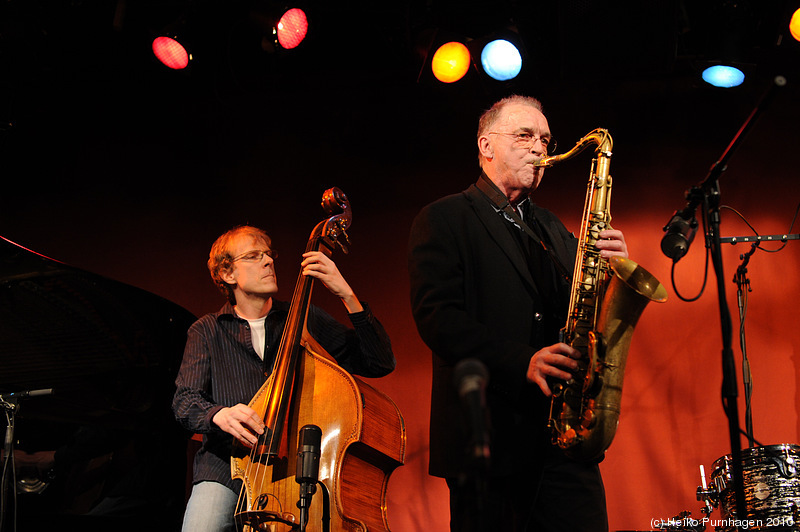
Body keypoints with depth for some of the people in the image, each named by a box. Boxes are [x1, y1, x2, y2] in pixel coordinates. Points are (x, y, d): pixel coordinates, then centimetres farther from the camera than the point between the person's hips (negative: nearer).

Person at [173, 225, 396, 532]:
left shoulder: (305, 320, 12)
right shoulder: (207, 331, 13)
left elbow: (380, 364, 4)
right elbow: (185, 401, 2)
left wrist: (347, 295, -6)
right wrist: (219, 414, -22)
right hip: (227, 467, 0)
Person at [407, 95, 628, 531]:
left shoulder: (551, 228, 24)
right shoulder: (444, 219, 3)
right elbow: (436, 316, -10)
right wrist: (521, 363, -21)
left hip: (564, 433, 6)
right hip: (488, 436, -5)